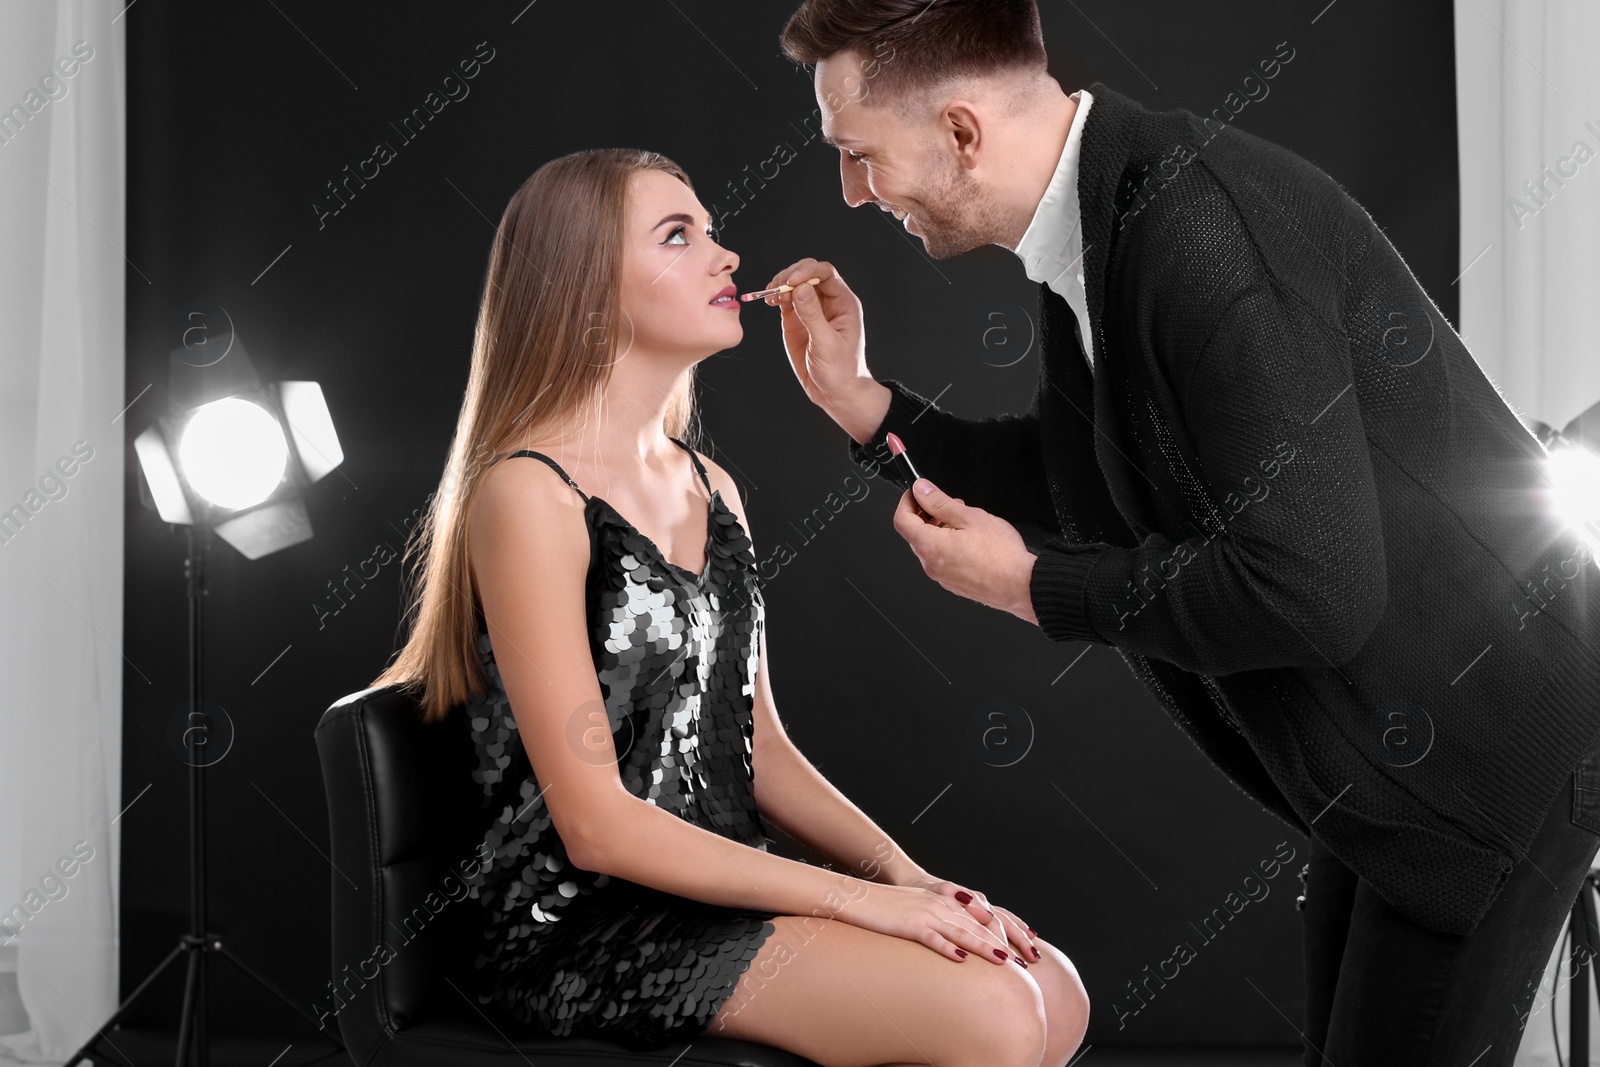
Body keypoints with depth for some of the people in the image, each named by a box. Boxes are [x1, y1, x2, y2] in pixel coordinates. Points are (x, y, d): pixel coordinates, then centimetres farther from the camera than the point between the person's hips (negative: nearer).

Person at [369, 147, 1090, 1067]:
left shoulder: (712, 488, 12)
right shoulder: (528, 496, -14)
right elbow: (596, 825, -17)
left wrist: (907, 876, -3)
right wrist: (858, 898, -17)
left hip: (725, 893, 8)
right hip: (581, 927, -8)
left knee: (1054, 993, -10)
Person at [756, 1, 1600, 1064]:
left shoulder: (1206, 228, -30)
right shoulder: (1100, 218, 0)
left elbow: (1312, 588, -32)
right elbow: (1083, 479, 13)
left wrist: (1035, 586, -19)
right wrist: (863, 400, 2)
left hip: (1484, 738, -9)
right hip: (1388, 734, 9)